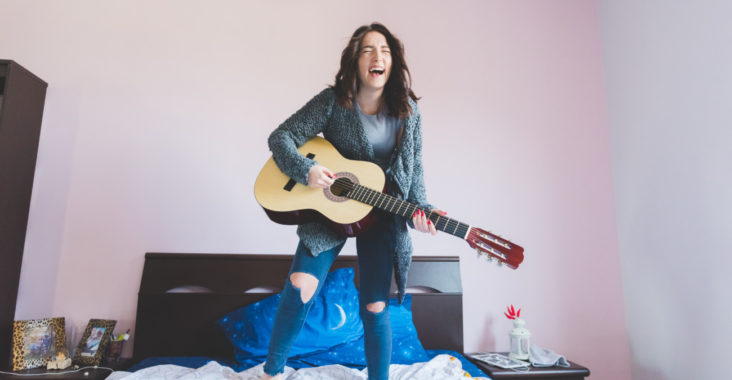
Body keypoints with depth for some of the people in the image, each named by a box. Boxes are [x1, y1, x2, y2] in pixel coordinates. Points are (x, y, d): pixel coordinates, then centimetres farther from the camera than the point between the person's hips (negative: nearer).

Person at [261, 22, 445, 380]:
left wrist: (420, 210, -12)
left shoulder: (407, 111, -1)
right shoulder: (333, 101, -8)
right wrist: (306, 169, -25)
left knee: (375, 307, 0)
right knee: (300, 286, -15)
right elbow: (280, 137, -7)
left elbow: (414, 169, 4)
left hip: (381, 213, 2)